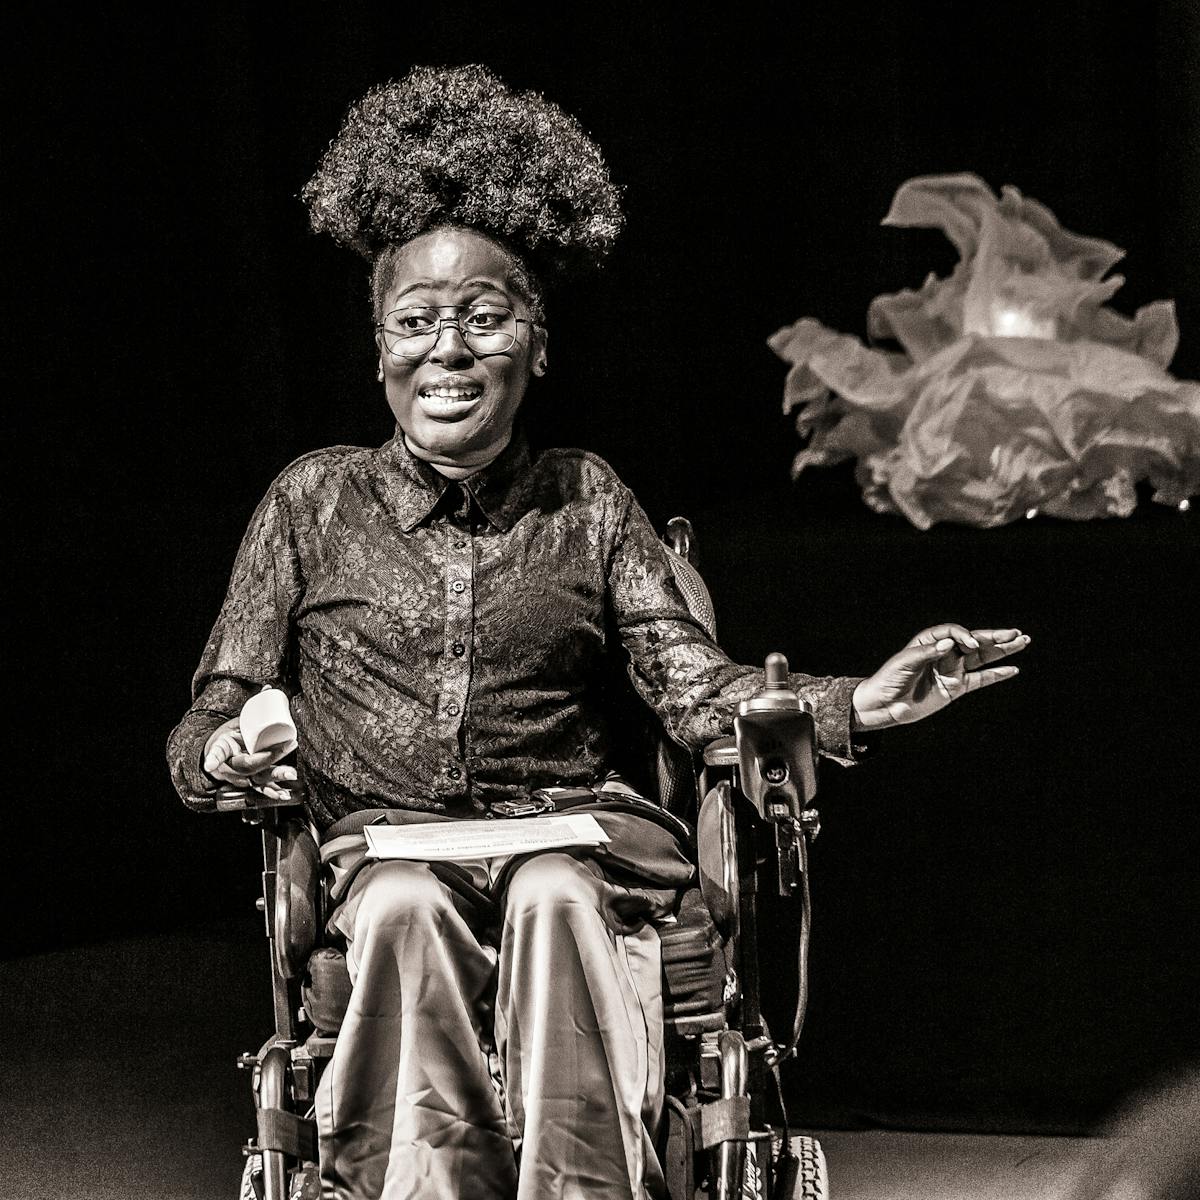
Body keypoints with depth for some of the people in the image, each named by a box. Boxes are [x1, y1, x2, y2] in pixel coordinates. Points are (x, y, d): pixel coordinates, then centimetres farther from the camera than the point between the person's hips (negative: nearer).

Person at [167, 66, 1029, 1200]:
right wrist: (223, 752, -15)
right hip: (385, 855, -1)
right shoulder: (316, 501, 11)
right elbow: (202, 733, 11)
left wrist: (854, 704, -14)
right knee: (411, 908, -35)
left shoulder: (585, 500, 15)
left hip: (572, 850, 1)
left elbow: (694, 687, 4)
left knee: (552, 900, -35)